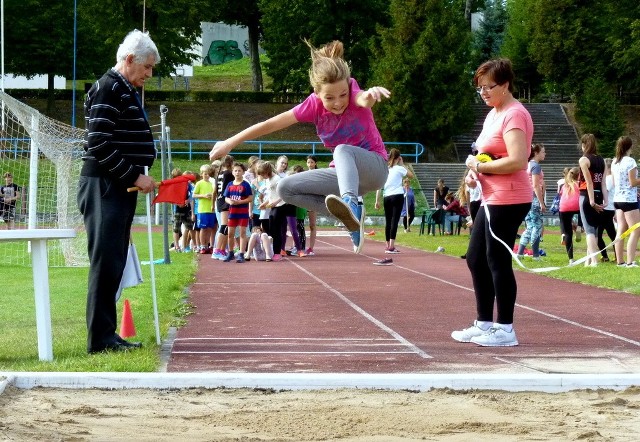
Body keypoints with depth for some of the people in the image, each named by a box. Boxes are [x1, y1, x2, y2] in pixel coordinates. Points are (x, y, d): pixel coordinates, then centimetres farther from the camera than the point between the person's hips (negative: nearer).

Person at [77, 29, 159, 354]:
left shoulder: (127, 92, 19)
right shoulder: (108, 89, -11)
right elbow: (99, 144, -19)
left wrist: (138, 178, 12)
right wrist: (135, 176, -16)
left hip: (120, 189, 10)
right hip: (104, 187, -10)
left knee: (114, 264, 9)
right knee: (105, 262, -9)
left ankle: (106, 334, 13)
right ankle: (100, 338, -8)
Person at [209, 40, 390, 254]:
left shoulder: (353, 94, -21)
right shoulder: (315, 104, -11)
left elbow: (364, 99, -48)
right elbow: (271, 124, -5)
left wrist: (370, 95, -73)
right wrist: (230, 142, -1)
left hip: (374, 166, -6)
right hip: (344, 173, 6)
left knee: (343, 150, -36)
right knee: (286, 188, -7)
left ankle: (350, 201, -59)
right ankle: (351, 216, -13)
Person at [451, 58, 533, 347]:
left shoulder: (514, 114, -15)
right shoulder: (494, 114, 17)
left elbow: (517, 161, -26)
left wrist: (479, 166, -14)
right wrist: (475, 172, 6)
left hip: (508, 201, -11)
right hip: (492, 199, 11)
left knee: (497, 261, -5)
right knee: (476, 259, 14)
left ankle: (505, 330, 3)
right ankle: (484, 323, 23)